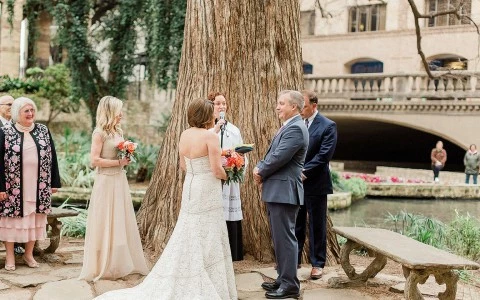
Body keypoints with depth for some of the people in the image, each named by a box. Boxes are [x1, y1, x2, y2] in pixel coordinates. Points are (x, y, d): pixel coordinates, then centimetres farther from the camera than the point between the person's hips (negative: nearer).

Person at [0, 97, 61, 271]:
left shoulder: (43, 131, 6)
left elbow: (52, 157, 8)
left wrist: (54, 183, 5)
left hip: (38, 186, 3)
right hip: (14, 186, -2)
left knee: (34, 218, 7)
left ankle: (29, 254, 22)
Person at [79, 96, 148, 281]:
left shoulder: (118, 131, 12)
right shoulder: (99, 133, -11)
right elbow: (94, 160, -17)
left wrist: (127, 159, 4)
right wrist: (119, 162, -15)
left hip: (120, 180, 8)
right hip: (106, 181, -8)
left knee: (121, 222, 11)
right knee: (105, 224, 0)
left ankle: (120, 263, 21)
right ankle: (102, 265, 11)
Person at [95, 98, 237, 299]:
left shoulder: (184, 135, 7)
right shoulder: (210, 136, -16)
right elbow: (217, 170, -16)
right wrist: (226, 175, 4)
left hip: (190, 188, 7)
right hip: (207, 192, -7)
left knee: (187, 237, 14)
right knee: (206, 241, 1)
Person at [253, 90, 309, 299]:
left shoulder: (296, 128, -15)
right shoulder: (287, 127, 18)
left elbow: (279, 157, -22)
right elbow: (271, 154, 20)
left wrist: (261, 173, -6)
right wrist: (259, 168, 1)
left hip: (284, 192, -11)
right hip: (276, 191, 11)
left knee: (285, 238, -6)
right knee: (280, 237, 16)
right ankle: (284, 279, 26)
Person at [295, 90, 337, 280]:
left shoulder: (328, 126, -7)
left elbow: (324, 155, -15)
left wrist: (304, 173, -19)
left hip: (315, 183, -4)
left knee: (317, 225, 6)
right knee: (296, 224, 13)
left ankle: (317, 264, 16)